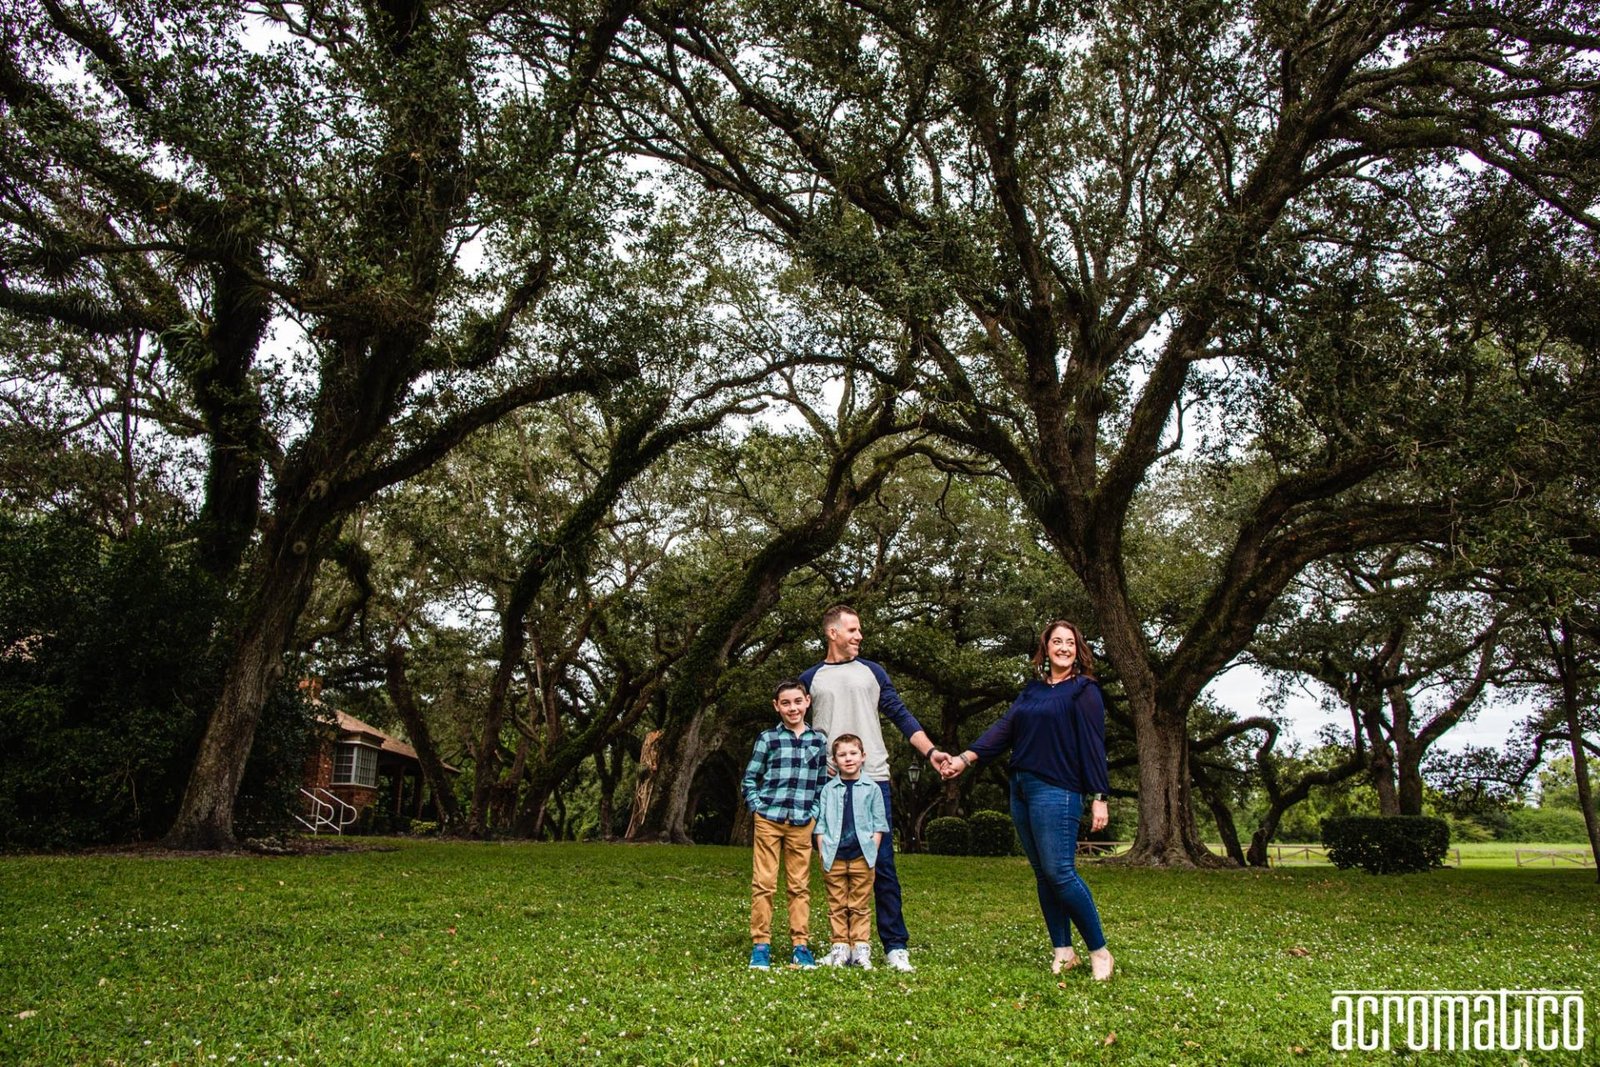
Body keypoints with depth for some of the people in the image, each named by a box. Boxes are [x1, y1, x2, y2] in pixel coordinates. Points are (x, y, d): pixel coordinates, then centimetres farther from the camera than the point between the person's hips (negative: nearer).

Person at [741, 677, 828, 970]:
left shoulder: (819, 740, 8)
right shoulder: (767, 739, 2)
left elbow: (823, 783, 14)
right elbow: (749, 779, 7)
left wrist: (815, 812, 4)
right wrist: (758, 808, -4)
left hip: (802, 823, 2)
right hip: (768, 820, -1)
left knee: (800, 886, 6)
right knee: (763, 884, 0)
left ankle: (801, 945, 12)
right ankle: (760, 945, 7)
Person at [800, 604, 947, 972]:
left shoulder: (872, 672, 13)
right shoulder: (810, 679, 11)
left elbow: (901, 716, 10)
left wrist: (930, 752, -2)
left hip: (873, 779, 0)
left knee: (882, 865, -3)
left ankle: (895, 946, 2)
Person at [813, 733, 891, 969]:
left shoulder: (871, 789, 4)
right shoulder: (828, 790, 6)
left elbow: (879, 825, 5)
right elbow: (820, 824, 7)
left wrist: (872, 851, -3)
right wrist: (823, 852, -1)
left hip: (862, 857, -1)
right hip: (834, 858, 1)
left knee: (860, 906, 5)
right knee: (837, 906, 5)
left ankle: (861, 949, 9)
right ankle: (840, 948, 11)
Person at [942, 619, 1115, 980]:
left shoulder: (1084, 691, -1)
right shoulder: (1032, 690, 16)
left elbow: (1093, 746, -6)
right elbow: (1004, 728, 9)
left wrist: (1099, 797, -11)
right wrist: (966, 758, -2)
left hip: (1057, 791, -7)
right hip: (1021, 789, 7)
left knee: (1059, 871, -11)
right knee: (1042, 875, 8)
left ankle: (1100, 952, 1)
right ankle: (1063, 951, 16)